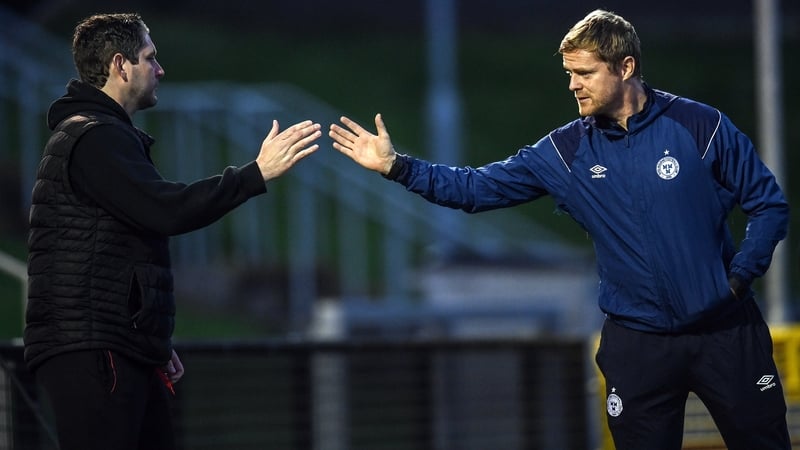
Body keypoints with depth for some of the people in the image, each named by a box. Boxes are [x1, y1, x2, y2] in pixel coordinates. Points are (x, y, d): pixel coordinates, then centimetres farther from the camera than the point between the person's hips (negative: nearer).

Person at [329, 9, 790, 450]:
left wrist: (737, 279, -9)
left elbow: (770, 206, -2)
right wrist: (396, 166, -8)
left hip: (726, 332, -2)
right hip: (637, 340, 2)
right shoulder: (565, 151, 1)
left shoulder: (701, 127, -8)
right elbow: (478, 189, 1)